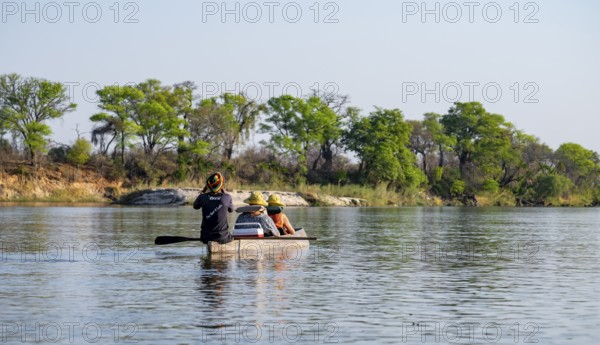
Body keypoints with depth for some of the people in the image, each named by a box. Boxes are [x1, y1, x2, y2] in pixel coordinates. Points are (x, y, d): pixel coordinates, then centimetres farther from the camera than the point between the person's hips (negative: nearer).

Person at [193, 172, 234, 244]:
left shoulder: (203, 197, -11)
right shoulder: (226, 197, -13)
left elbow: (195, 206, 12)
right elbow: (231, 210, 8)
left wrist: (203, 191, 14)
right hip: (222, 238, -1)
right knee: (231, 238, 32)